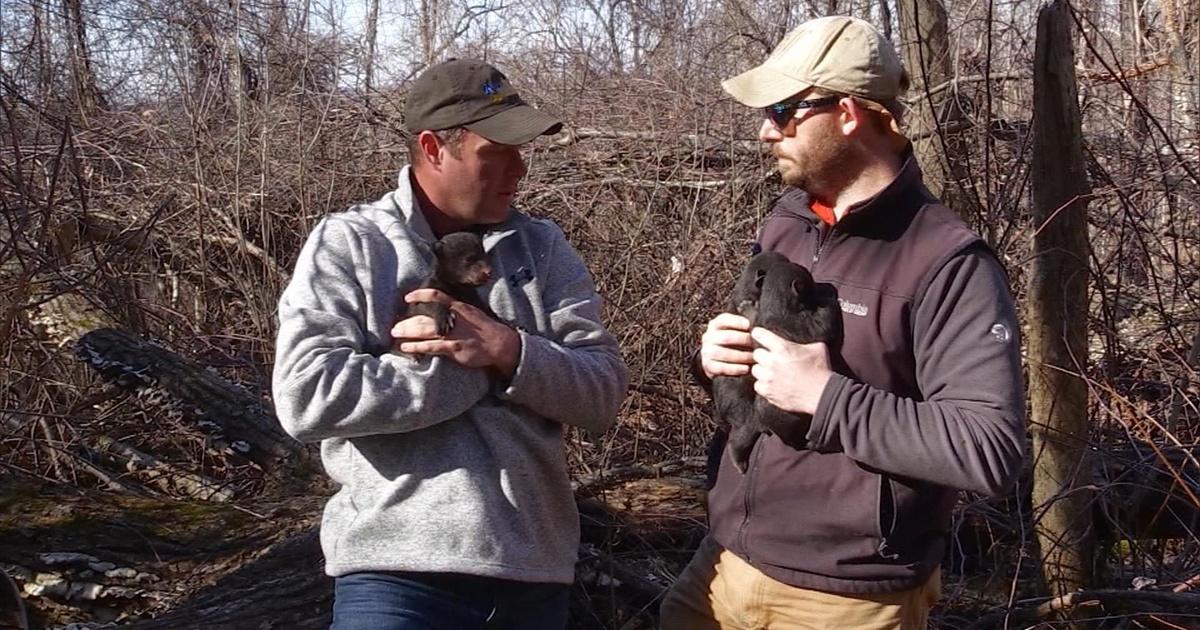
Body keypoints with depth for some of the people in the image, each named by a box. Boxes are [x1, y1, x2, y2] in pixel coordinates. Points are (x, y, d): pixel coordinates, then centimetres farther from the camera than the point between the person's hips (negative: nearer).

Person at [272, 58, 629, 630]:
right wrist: (472, 368, -12)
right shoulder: (347, 245, -2)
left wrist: (508, 352, -16)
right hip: (399, 568, -4)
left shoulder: (543, 248, 8)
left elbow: (603, 394, 1)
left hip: (536, 567, 4)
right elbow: (306, 397, -15)